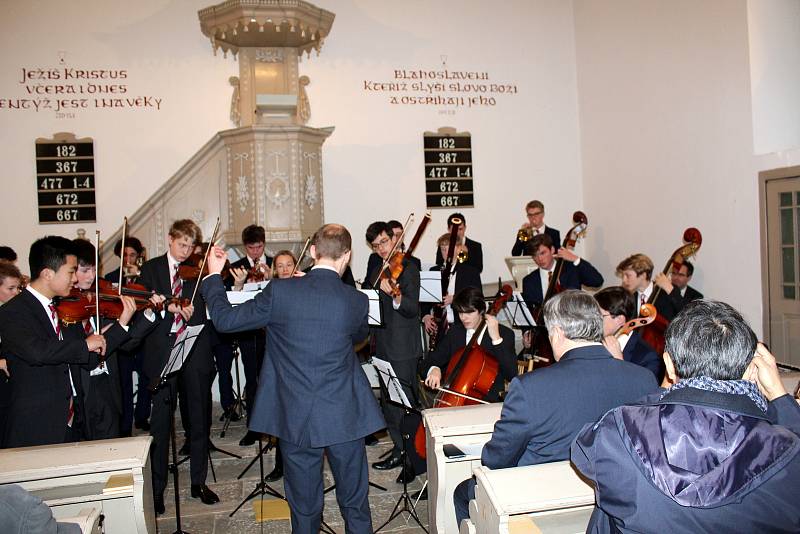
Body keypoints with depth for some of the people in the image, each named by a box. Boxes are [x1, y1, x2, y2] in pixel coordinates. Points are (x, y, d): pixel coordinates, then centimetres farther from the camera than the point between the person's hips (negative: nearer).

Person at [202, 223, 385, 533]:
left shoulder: (280, 291, -11)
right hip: (344, 417, 0)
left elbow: (224, 319, -3)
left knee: (304, 506, 17)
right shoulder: (357, 301, -8)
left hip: (295, 418, 0)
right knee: (355, 505, 18)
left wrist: (213, 276, 14)